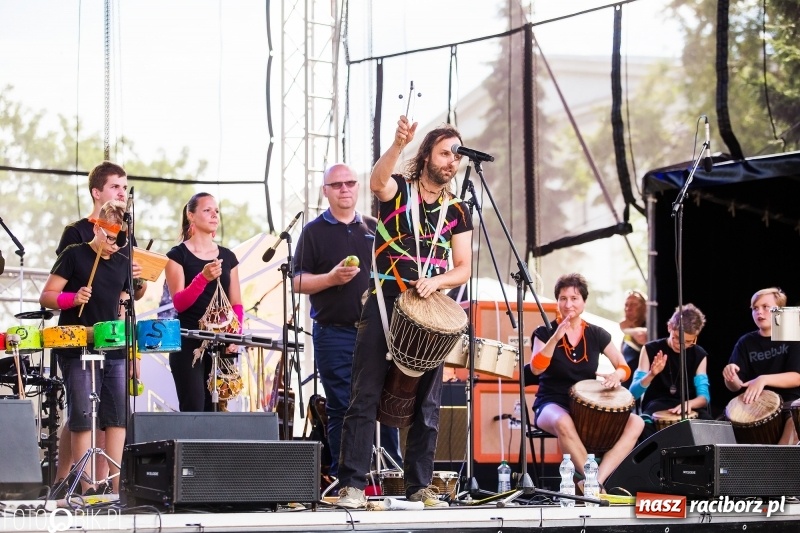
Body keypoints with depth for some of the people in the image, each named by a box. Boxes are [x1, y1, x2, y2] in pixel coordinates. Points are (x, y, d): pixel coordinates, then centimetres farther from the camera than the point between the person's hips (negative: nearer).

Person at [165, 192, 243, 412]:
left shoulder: (227, 257, 13)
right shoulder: (178, 255, 0)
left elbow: (236, 304, 12)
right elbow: (179, 303, -10)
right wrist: (203, 277, -26)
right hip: (189, 345, -4)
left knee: (217, 409, 3)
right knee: (193, 409, -10)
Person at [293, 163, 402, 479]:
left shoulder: (373, 229, 14)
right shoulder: (314, 232, 3)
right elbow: (298, 282, -3)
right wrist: (331, 278, -19)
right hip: (334, 332, -3)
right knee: (341, 409, -1)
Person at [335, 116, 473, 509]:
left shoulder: (457, 211, 11)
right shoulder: (397, 190, 2)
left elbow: (463, 269, 7)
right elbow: (377, 181, -24)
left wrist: (435, 281, -14)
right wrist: (399, 144, -41)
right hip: (384, 304, -4)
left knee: (427, 405, 5)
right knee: (366, 397, -7)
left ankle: (419, 485, 13)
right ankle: (352, 485, -8)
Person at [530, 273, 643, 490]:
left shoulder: (597, 335, 7)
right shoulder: (545, 332, -2)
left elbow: (624, 367, 11)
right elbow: (536, 369, -17)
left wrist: (616, 375, -14)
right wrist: (556, 337, -29)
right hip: (552, 405, -4)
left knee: (635, 423, -21)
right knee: (563, 423, -41)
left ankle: (597, 480, -31)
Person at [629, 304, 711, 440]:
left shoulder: (699, 355, 4)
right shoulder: (651, 350, -2)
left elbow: (704, 396, -3)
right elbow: (633, 393, -8)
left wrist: (689, 403, -27)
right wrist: (652, 374, -28)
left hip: (689, 410, 2)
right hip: (657, 405, -2)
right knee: (644, 424, -37)